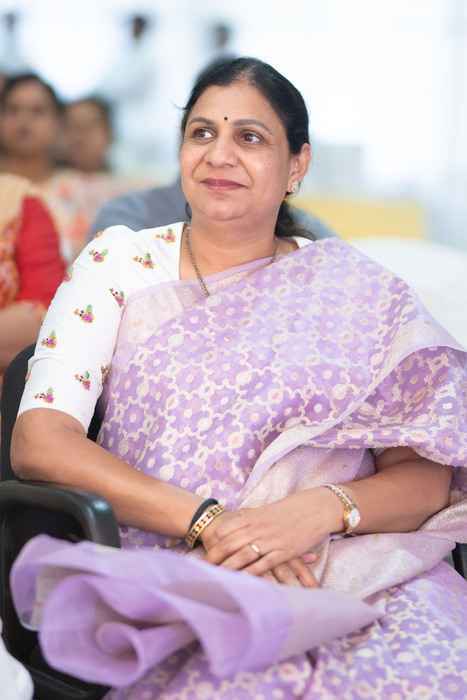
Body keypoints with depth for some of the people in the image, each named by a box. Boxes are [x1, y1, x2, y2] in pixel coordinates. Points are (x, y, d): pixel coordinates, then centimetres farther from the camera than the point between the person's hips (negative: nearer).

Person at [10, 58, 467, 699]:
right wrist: (206, 520, -16)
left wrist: (324, 509, -18)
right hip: (165, 568, -1)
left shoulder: (357, 289, 9)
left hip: (359, 568, 2)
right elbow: (37, 441, -4)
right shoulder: (120, 262, 8)